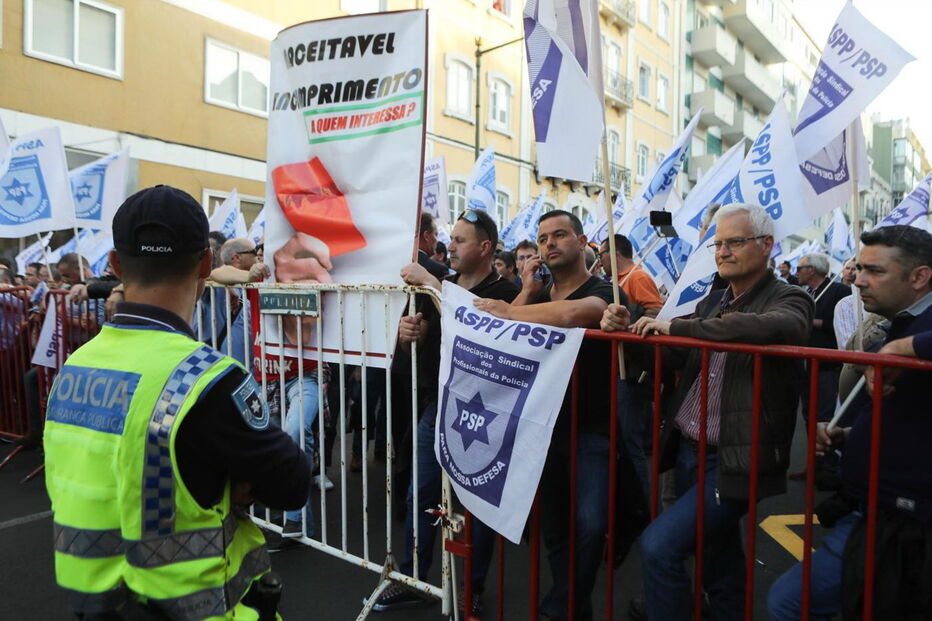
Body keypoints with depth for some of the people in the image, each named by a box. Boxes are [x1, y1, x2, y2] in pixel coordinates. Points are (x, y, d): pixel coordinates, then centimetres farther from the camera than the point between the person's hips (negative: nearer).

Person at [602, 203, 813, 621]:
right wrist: (627, 328, -3)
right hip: (688, 452, 7)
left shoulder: (788, 300, -8)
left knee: (659, 546, -15)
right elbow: (670, 362, 16)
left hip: (733, 462, -7)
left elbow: (775, 327, -34)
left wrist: (677, 327, -29)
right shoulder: (713, 302, 11)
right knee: (717, 562, 20)